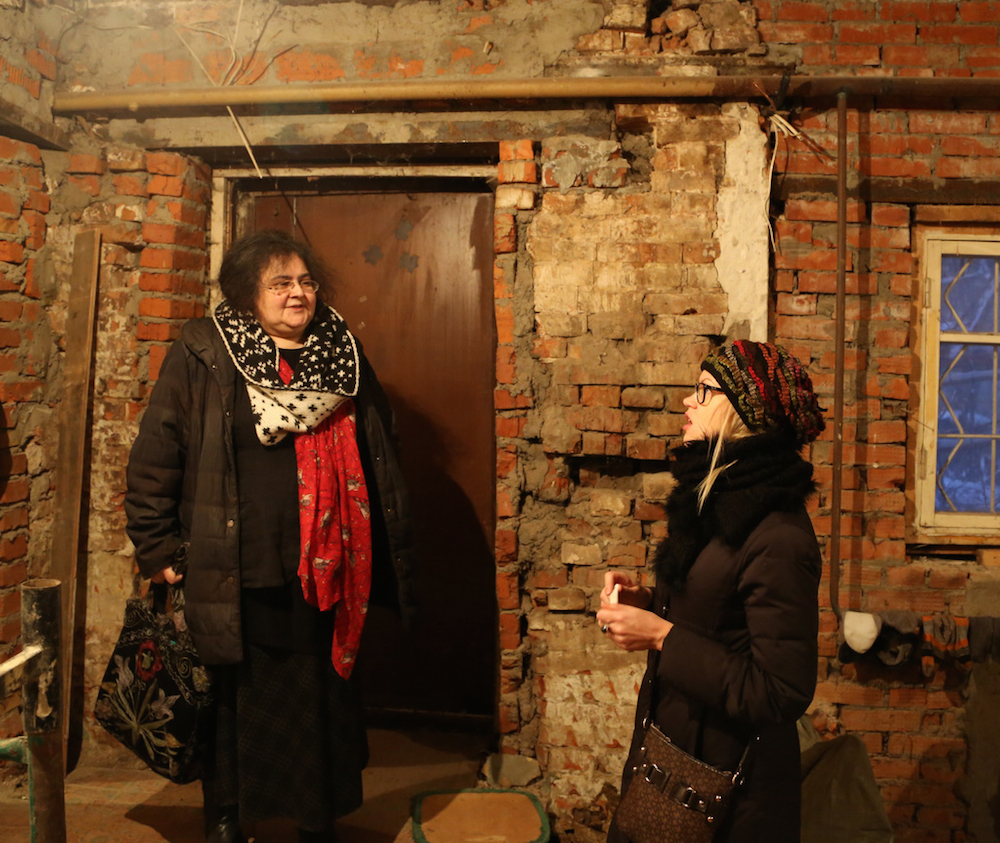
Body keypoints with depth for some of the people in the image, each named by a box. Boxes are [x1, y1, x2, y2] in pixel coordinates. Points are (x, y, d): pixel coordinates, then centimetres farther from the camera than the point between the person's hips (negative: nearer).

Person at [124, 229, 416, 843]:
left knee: (324, 694, 13)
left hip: (325, 576, 3)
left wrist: (395, 556, 12)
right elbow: (154, 457, -3)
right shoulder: (203, 356, -5)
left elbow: (380, 457, 13)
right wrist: (158, 550, -5)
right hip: (236, 578, -3)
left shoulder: (342, 355, 7)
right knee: (236, 697, 11)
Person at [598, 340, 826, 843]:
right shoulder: (719, 502, 5)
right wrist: (646, 603, -2)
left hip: (726, 779, -9)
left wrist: (663, 637, -25)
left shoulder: (779, 539, -26)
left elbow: (780, 694, -26)